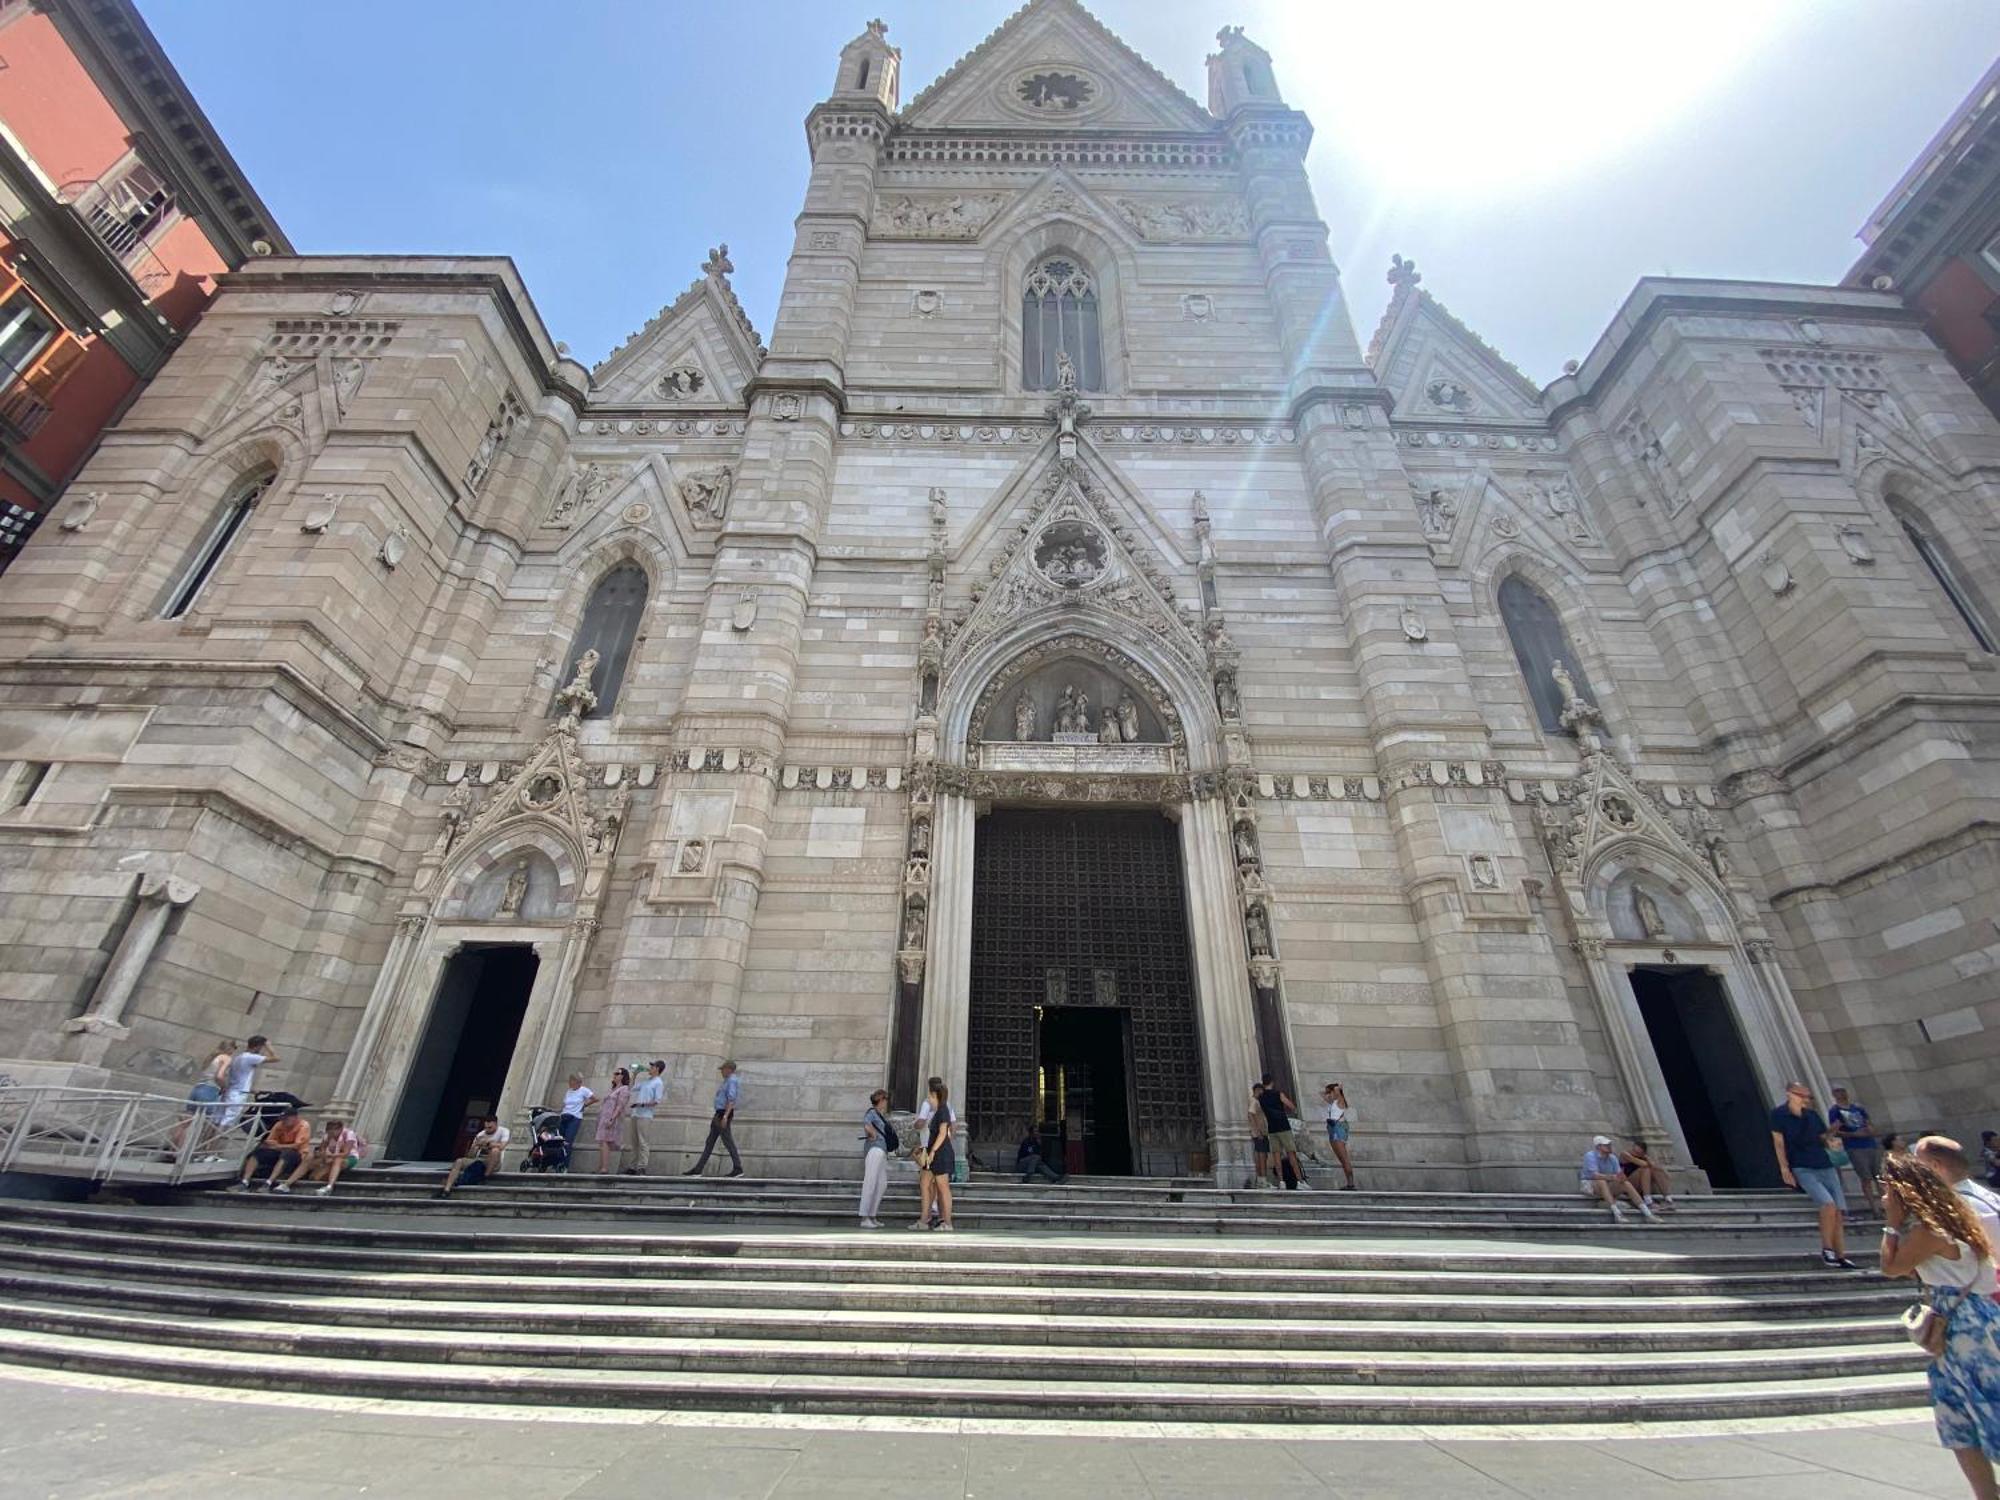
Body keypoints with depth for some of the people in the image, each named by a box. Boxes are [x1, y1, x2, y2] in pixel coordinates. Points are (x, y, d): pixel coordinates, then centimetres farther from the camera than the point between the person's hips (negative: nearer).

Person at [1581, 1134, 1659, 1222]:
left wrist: (1621, 1177, -30)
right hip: (1590, 1185, -6)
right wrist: (1612, 1177, -40)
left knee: (1626, 1183, -16)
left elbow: (1619, 1174, -5)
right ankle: (1616, 1214, -46)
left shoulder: (1613, 1158, 3)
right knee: (1602, 1182, -38)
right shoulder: (1590, 1155, -17)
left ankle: (1647, 1214, -20)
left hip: (1607, 1186, 6)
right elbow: (1594, 1175, -28)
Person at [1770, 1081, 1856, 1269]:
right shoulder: (1779, 1114, -4)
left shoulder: (1813, 1115, 11)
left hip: (1825, 1166, 6)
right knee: (1828, 1203, -22)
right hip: (1801, 1169, -6)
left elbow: (1824, 1139, 17)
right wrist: (1784, 1169, -13)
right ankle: (1826, 1249, -7)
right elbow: (1779, 1142, -7)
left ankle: (1841, 1257, 9)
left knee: (1838, 1211, 0)